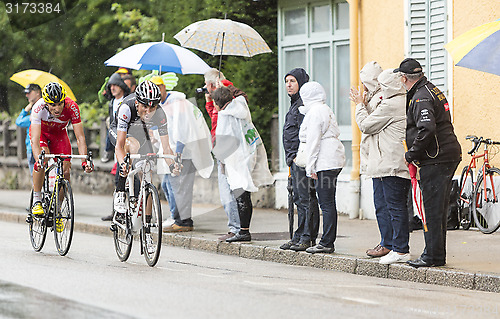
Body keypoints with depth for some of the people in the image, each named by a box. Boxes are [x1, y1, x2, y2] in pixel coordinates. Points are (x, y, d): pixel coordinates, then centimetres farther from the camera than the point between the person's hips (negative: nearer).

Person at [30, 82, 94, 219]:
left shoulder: (71, 107, -34)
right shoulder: (39, 108, -38)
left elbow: (80, 138, -33)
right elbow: (35, 140, -44)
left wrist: (84, 161, -45)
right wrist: (38, 159, -61)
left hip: (59, 133, 2)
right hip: (41, 132, -2)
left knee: (65, 172, -10)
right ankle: (36, 200, -18)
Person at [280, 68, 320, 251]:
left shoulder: (304, 104, -12)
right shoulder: (295, 104, 20)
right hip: (295, 159, 11)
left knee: (305, 197, -9)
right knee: (299, 198, 12)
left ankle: (307, 237, -8)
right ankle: (300, 237, 15)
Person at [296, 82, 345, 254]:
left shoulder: (315, 112, -9)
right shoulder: (326, 110, 21)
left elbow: (313, 141, -13)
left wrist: (310, 167, -13)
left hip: (324, 162, -10)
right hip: (334, 160, 10)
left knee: (326, 204, -9)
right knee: (328, 203, 10)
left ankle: (326, 243, -10)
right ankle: (328, 241, 11)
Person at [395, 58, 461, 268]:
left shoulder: (421, 98, -14)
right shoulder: (432, 91, 19)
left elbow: (427, 129, -26)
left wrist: (412, 154, -17)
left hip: (435, 160, -10)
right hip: (448, 155, 10)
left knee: (433, 209, -7)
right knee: (438, 209, 13)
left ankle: (433, 256, -6)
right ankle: (437, 254, 17)